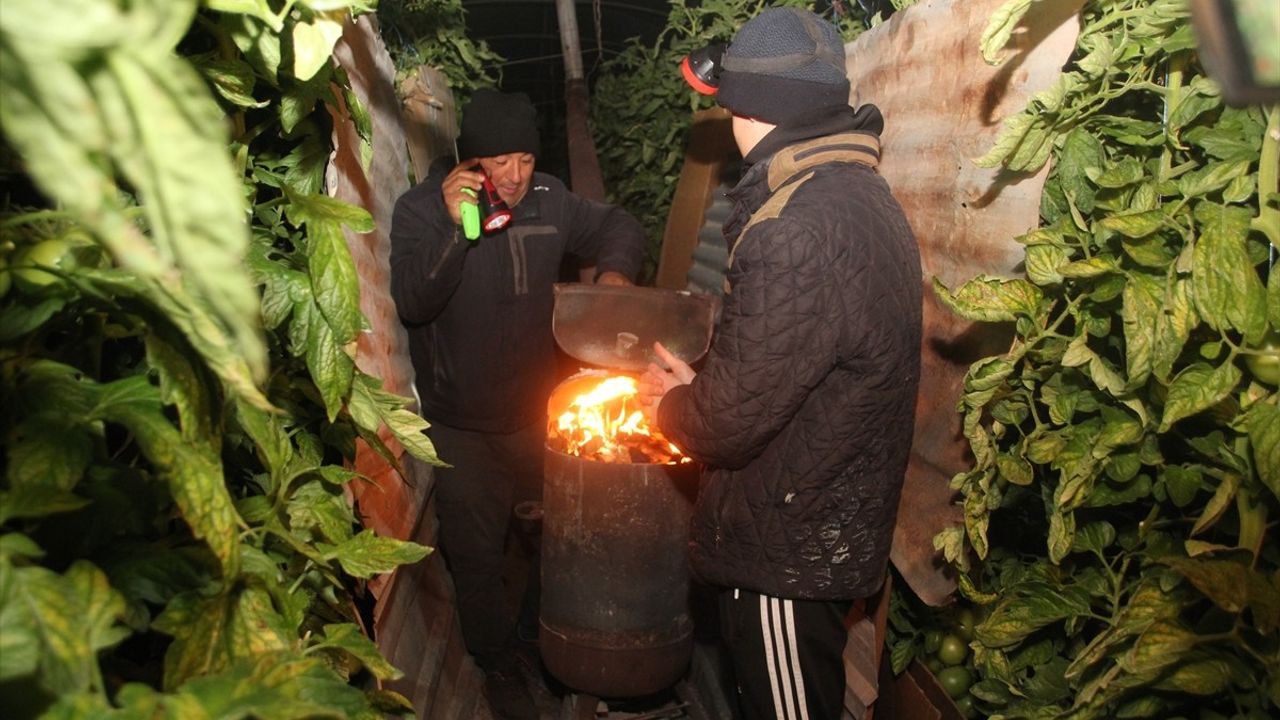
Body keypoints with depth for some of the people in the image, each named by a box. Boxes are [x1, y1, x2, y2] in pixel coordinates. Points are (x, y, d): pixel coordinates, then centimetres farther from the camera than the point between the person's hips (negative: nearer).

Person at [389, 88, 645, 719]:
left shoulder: (547, 200, -5)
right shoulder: (421, 209, -12)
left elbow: (618, 226, 9)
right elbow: (412, 302, -25)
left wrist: (614, 267, -12)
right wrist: (453, 226, -35)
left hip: (538, 412, 3)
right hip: (463, 430, -3)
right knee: (478, 557, 10)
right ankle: (497, 667, 35)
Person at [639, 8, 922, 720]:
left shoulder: (799, 232, -30)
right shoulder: (860, 194, 4)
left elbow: (729, 424, -25)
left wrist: (668, 405, -5)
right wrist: (697, 383, 8)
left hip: (787, 551, -9)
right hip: (836, 531, 9)